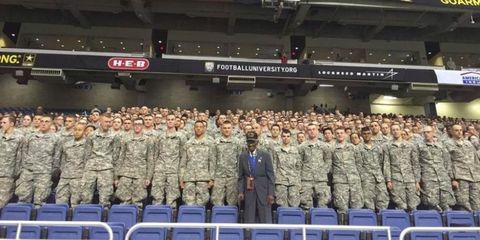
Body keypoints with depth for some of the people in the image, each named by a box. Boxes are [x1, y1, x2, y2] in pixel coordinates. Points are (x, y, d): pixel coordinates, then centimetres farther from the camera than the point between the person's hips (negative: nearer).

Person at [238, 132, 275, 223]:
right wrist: (240, 191, -1)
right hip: (249, 191, 2)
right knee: (249, 219, 6)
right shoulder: (242, 156, 5)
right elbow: (241, 176, 8)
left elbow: (271, 175, -3)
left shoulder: (265, 155, -2)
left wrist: (271, 193, -7)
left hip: (263, 190, -2)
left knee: (265, 219, 2)